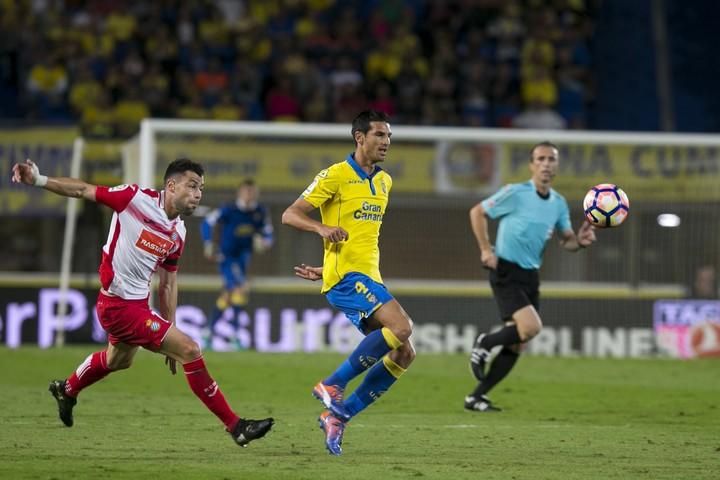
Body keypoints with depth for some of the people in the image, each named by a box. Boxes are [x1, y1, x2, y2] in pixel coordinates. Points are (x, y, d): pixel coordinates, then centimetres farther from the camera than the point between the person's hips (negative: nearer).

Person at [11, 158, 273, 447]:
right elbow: (82, 190, -13)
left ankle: (66, 390, 62)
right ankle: (235, 426, -9)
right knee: (190, 350, -15)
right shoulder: (136, 198, -16)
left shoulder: (178, 233, 5)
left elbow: (168, 282, 12)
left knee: (118, 360, 34)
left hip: (138, 303, 9)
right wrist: (40, 181, -24)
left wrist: (169, 331, 13)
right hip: (119, 306, -9)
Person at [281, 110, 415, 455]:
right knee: (401, 326, -26)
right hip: (345, 276, -8)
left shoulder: (384, 182, 17)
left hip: (369, 277, 8)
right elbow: (289, 215, -6)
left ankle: (339, 415, 5)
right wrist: (323, 229, -25)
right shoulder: (336, 175, -5)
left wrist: (327, 269, 25)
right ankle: (333, 385, -15)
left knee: (403, 354, 0)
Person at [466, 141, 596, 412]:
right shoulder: (515, 194, -9)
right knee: (531, 327, -25)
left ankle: (476, 397, 14)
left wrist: (580, 241, -8)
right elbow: (477, 212, -2)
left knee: (516, 345, 5)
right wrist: (486, 250, -8)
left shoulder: (559, 204, 8)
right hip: (506, 271, -7)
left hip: (530, 277, 7)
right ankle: (484, 344, 2)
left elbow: (566, 240, 16)